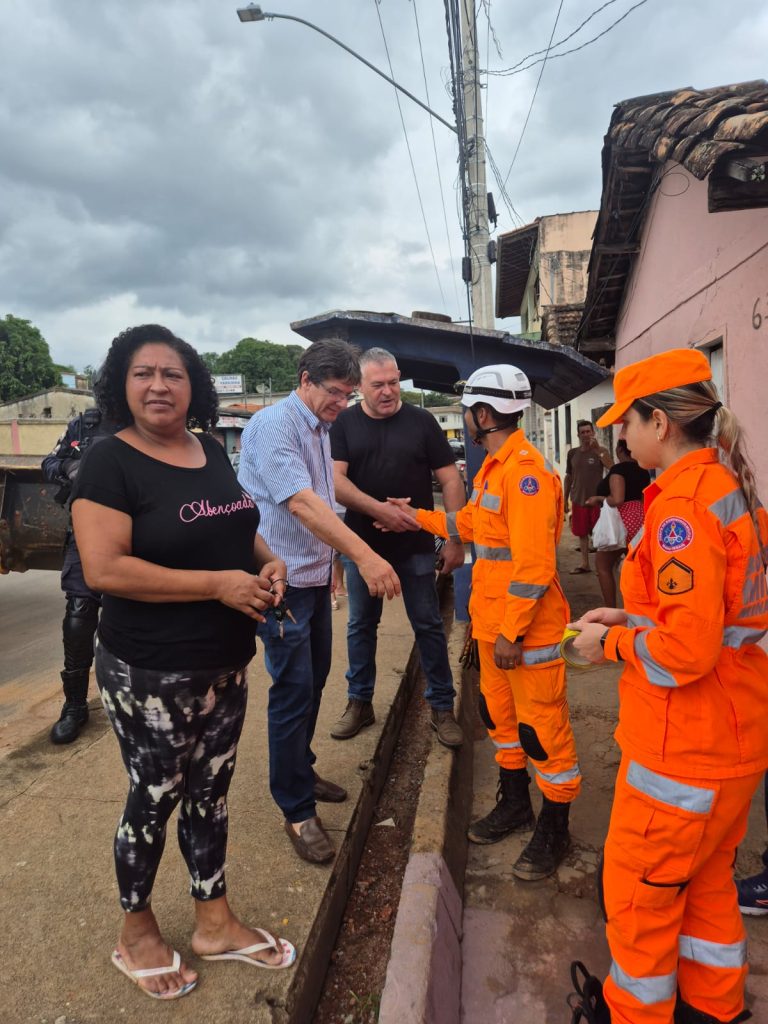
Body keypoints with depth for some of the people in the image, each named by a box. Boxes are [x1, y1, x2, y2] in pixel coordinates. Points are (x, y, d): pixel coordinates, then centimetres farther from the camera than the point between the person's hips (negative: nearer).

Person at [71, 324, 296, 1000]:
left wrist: (269, 562, -4)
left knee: (210, 792, 19)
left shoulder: (212, 451, 6)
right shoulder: (109, 463, -15)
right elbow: (102, 568, -24)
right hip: (150, 675, -6)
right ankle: (137, 933, 39)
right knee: (155, 799, 13)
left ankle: (215, 923, 40)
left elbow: (239, 529, 18)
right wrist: (218, 583, -25)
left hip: (226, 665, 6)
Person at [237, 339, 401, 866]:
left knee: (314, 680, 18)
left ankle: (300, 770, 37)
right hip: (283, 580, -9)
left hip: (315, 576, 9)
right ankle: (297, 810, 11)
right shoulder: (273, 425, -18)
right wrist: (365, 556, -37)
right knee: (294, 689, -4)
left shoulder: (320, 430, 11)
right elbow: (301, 503, -30)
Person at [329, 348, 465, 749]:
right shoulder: (344, 423, 1)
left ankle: (441, 706, 20)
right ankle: (359, 702, 29)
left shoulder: (421, 421, -1)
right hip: (362, 544, 1)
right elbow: (335, 480, -11)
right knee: (361, 624, 12)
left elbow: (450, 479, -1)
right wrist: (379, 509, -26)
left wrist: (455, 539, -8)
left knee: (428, 625, 6)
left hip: (415, 546, -1)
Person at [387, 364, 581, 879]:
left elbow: (534, 563, -25)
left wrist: (512, 632, -23)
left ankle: (554, 830, 23)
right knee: (501, 715, 21)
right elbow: (473, 524, 22)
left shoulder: (526, 470, -21)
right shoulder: (494, 467, 11)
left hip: (529, 628, -10)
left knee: (543, 728, 5)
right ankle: (515, 804, 40)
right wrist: (417, 516, 26)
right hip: (493, 622, 10)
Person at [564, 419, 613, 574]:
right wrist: (565, 499, 12)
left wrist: (597, 449, -29)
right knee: (582, 533, 10)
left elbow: (611, 467, -22)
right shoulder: (572, 453, 6)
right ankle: (585, 563, 20)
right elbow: (568, 477, 13)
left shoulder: (600, 451, -3)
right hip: (578, 500, 4)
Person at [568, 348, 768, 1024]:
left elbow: (686, 648, -28)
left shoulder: (681, 502, -24)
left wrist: (612, 644, -12)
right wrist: (633, 618, 8)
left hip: (684, 746, -9)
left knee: (638, 887, 12)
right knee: (707, 876, 26)